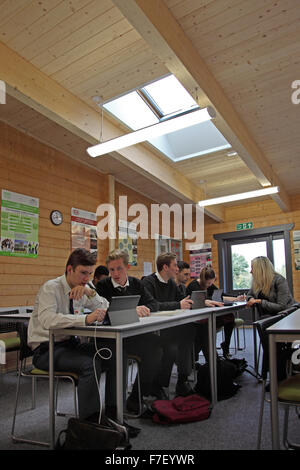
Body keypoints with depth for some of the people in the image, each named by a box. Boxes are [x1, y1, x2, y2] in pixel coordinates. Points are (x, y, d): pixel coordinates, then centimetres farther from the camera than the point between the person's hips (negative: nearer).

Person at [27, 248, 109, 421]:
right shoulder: (51, 288, -15)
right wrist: (86, 319, -43)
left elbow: (105, 308, 4)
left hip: (70, 343, 7)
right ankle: (88, 421, -17)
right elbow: (48, 320, -33)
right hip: (46, 349, -6)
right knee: (89, 364, -30)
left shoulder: (82, 289, 5)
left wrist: (90, 293, -14)